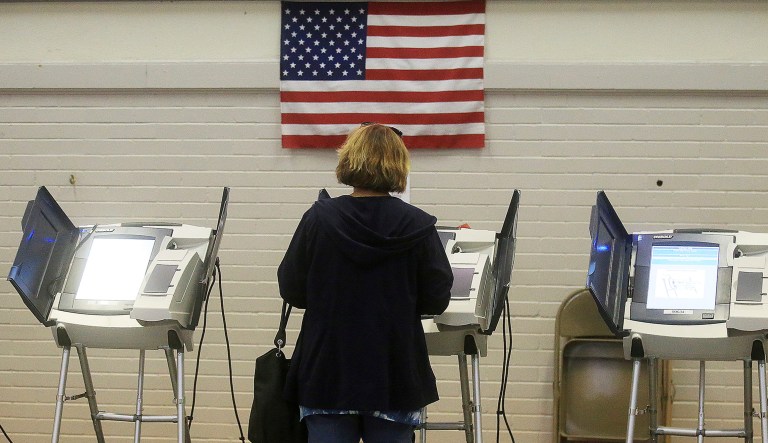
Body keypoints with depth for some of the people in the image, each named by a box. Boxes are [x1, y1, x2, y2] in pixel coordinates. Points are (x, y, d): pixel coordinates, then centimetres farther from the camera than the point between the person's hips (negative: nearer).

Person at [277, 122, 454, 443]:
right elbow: (436, 300, -3)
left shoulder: (319, 219, -7)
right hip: (394, 376, 0)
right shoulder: (418, 227, -8)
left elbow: (292, 291, 0)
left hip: (327, 372, 0)